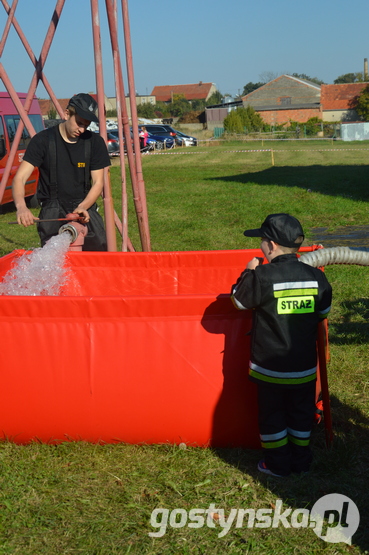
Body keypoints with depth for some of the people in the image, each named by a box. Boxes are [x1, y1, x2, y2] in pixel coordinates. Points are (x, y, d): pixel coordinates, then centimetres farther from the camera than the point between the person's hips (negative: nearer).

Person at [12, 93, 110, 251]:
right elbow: (20, 177, -12)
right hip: (53, 210, -2)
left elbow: (98, 182, 3)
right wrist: (21, 207, -32)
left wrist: (83, 207, -16)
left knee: (99, 248, -14)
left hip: (85, 208, 2)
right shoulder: (43, 140, -5)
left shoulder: (95, 142, 2)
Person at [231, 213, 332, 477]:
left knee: (272, 414, 13)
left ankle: (278, 463, 23)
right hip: (305, 366, 4)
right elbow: (323, 312, 7)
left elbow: (239, 300, -3)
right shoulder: (316, 276, -6)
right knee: (302, 412, 19)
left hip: (270, 366, -4)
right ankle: (301, 459, 31)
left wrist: (248, 272, 8)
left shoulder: (262, 277, -19)